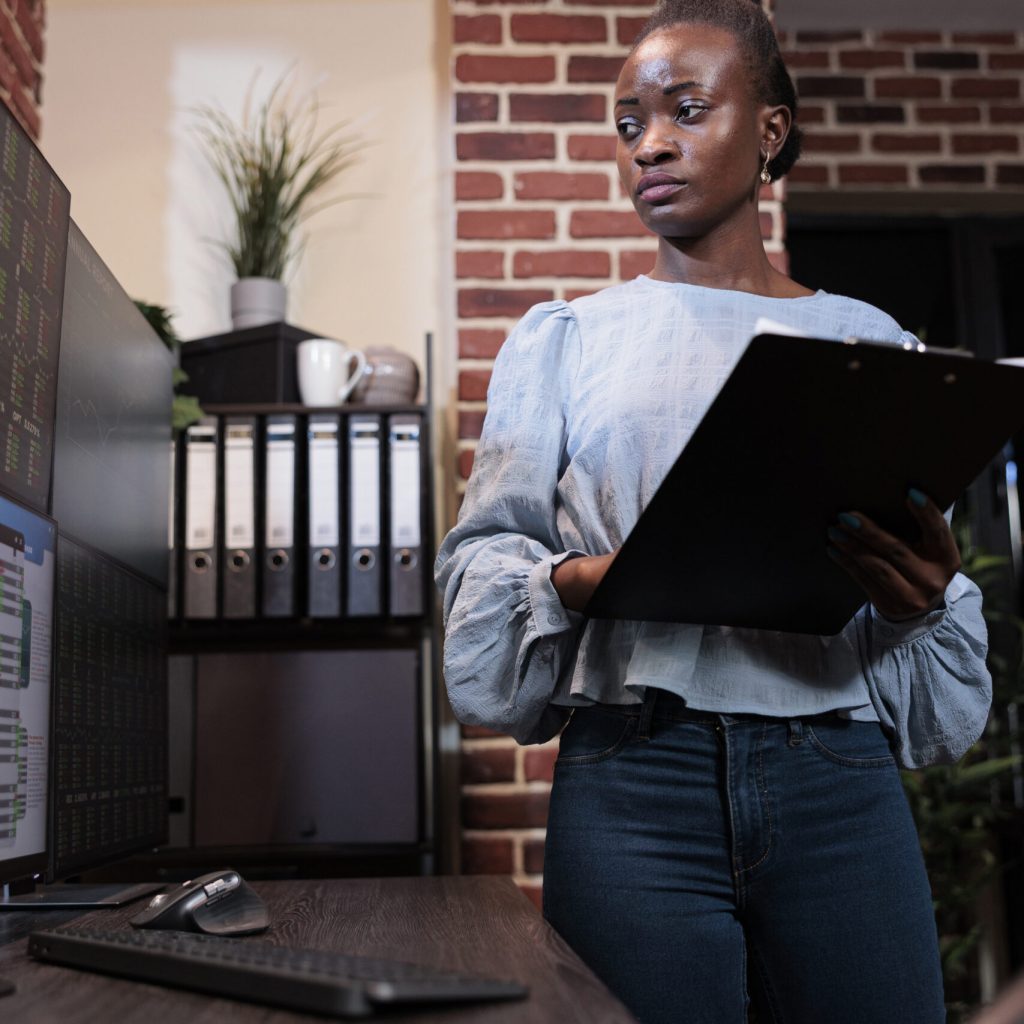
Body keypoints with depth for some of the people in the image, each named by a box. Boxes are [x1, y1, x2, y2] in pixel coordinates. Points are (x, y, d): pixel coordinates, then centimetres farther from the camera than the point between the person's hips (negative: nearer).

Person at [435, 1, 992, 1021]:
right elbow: (483, 554, 6)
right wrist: (581, 579, -15)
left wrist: (915, 598, -10)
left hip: (838, 777, 2)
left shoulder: (867, 340, 13)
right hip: (633, 776, -1)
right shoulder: (563, 339, 11)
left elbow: (932, 578, 14)